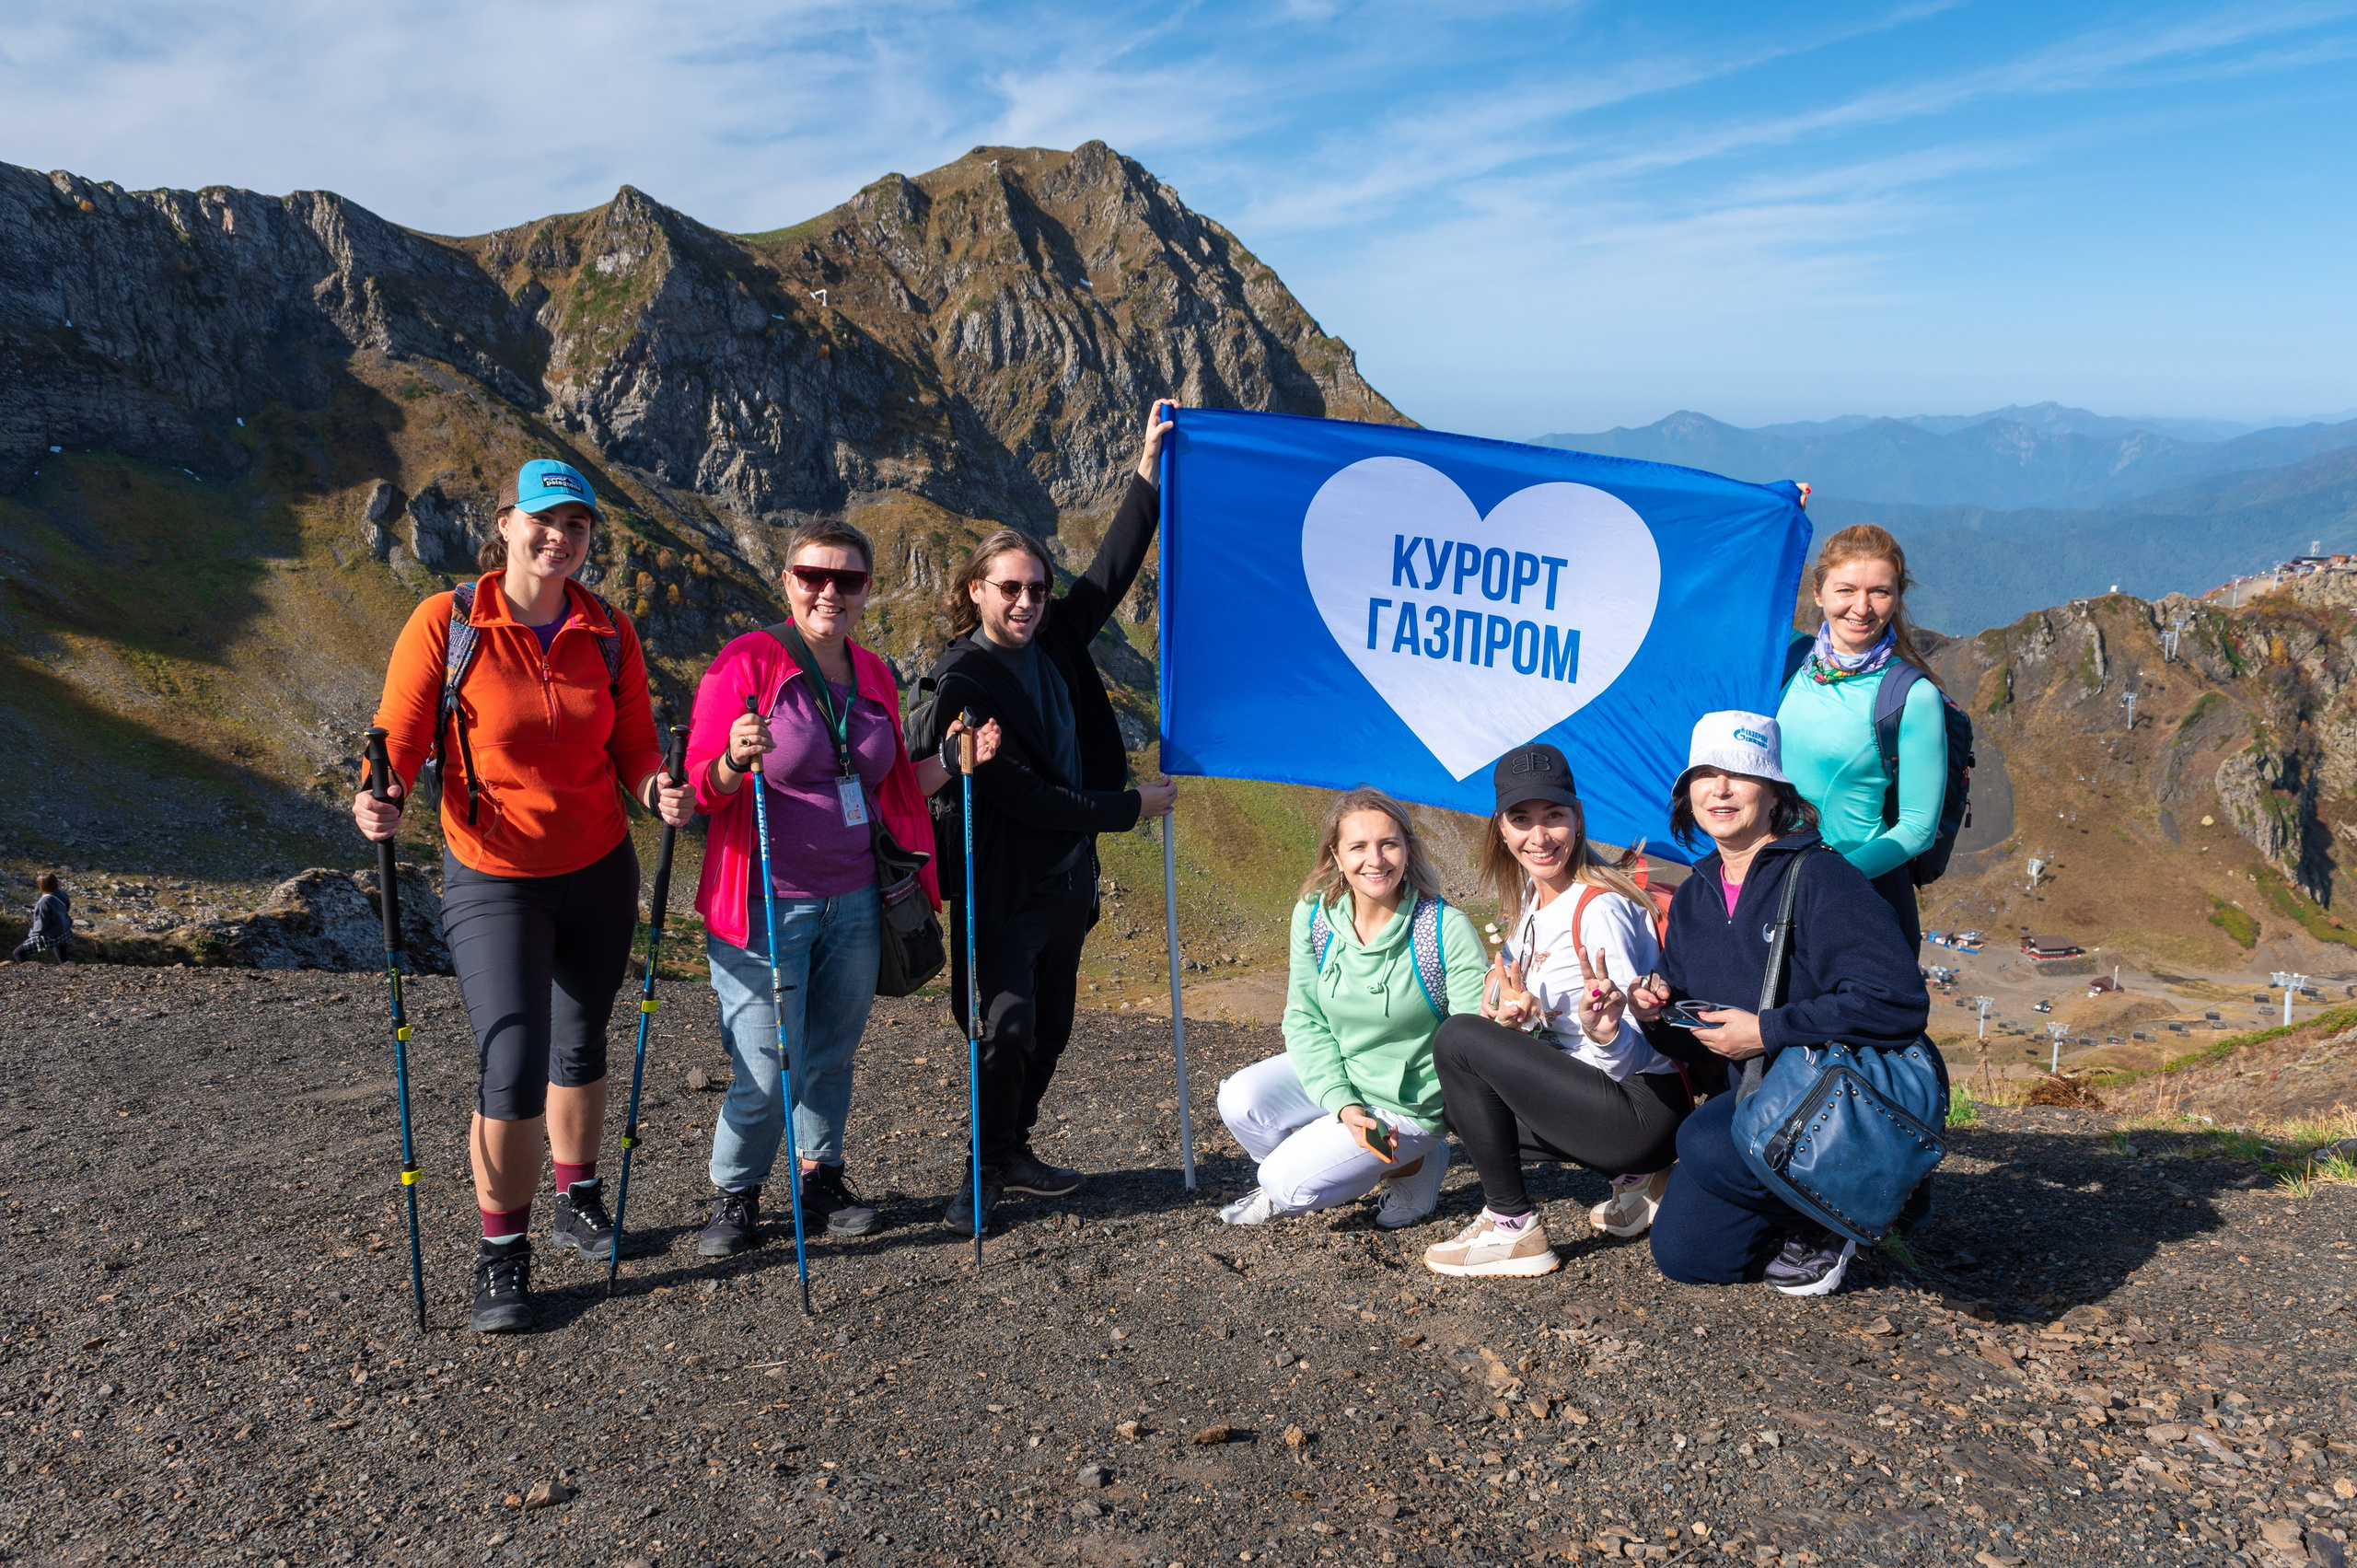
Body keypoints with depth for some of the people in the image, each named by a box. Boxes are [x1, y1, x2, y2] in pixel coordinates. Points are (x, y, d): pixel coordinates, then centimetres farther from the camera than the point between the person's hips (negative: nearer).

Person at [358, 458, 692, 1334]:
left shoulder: (609, 632, -1)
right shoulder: (446, 623, -11)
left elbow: (633, 745, 3)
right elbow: (398, 737, -11)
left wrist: (656, 788, -18)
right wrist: (383, 799, -31)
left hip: (598, 871, 4)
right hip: (493, 879, -3)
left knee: (580, 1046, 17)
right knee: (513, 1067, -10)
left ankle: (579, 1203, 40)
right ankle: (501, 1254, 10)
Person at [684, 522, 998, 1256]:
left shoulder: (874, 675, 9)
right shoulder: (747, 661, -8)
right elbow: (703, 789, -9)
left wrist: (950, 762, 4)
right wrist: (735, 761, -30)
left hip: (854, 903, 5)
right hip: (764, 907, -5)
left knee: (832, 1052, 14)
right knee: (768, 1072, -3)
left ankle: (821, 1178, 33)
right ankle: (733, 1194, 20)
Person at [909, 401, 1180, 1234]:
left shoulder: (1053, 641, 3)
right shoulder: (964, 686, -18)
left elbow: (1111, 573, 13)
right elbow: (1023, 799, -20)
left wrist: (1148, 469, 9)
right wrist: (1130, 807, -14)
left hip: (1066, 879, 8)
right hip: (1002, 889, -7)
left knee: (1050, 1027, 14)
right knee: (1007, 1029, -8)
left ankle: (1014, 1150, 29)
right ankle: (986, 1169, 9)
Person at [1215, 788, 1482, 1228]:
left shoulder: (1447, 929, -22)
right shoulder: (1313, 915, -11)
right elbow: (1304, 1019, -5)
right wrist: (1342, 1103, -19)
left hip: (1409, 1105, -5)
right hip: (1332, 1076, 5)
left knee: (1286, 1180, -15)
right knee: (1239, 1101, -19)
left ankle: (1411, 1165, 9)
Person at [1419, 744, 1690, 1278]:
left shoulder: (1601, 910, -19)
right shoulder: (1533, 898, 7)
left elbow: (1625, 1060, -21)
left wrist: (1602, 1029, -43)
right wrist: (1515, 1013, -7)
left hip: (1646, 1109, -9)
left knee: (1459, 1039, -17)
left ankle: (1512, 1227, -5)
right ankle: (1633, 1179, 15)